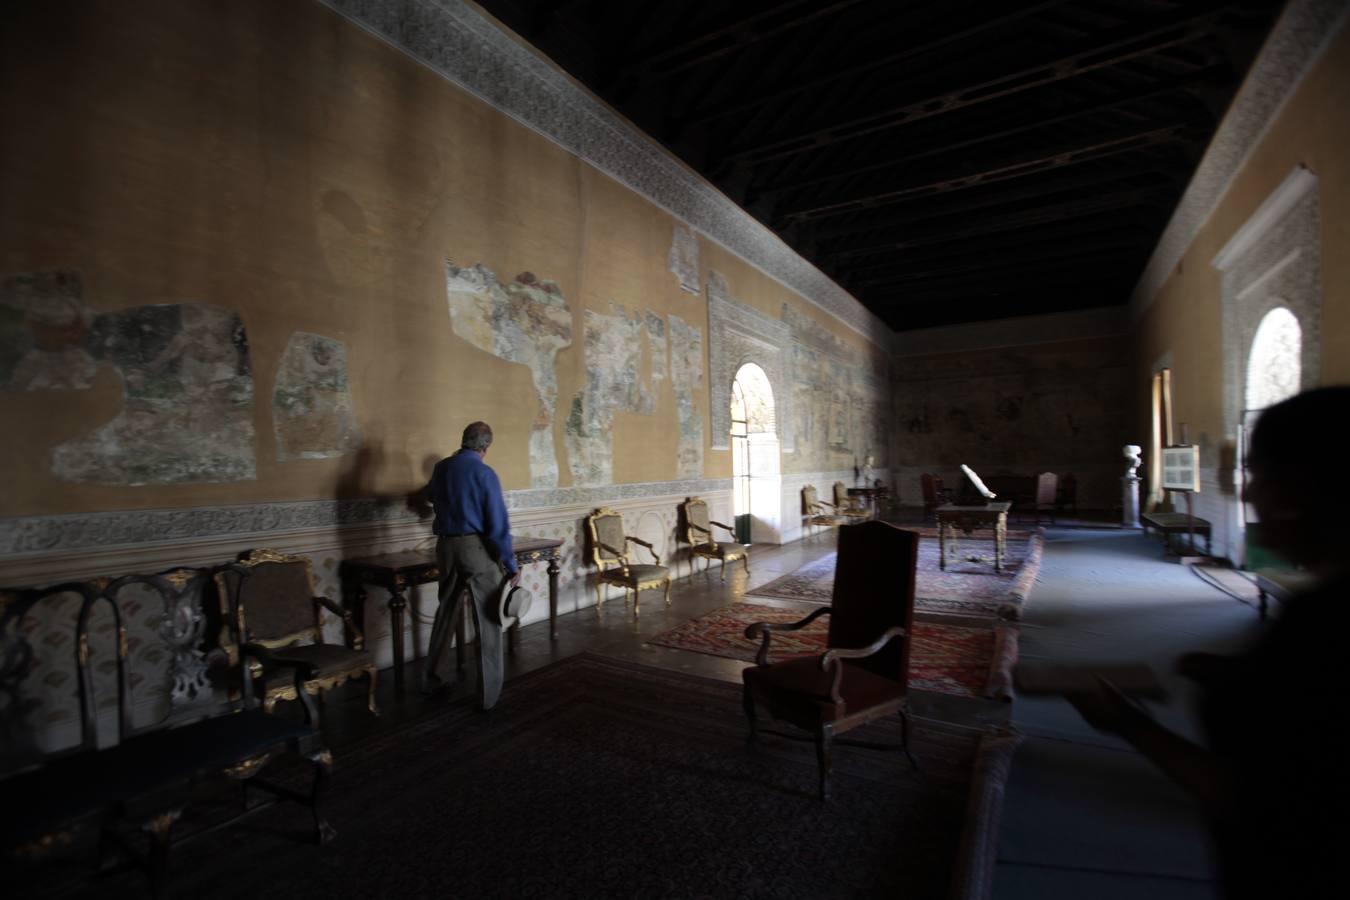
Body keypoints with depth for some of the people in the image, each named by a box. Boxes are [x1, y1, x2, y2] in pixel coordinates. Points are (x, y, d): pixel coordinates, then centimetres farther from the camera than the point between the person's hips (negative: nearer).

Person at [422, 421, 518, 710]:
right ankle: (488, 693, 9)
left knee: (446, 612, 21)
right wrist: (511, 564, -9)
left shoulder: (441, 468, 5)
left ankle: (433, 678, 34)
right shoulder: (484, 473, -13)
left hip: (446, 546, 6)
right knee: (487, 621, 4)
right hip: (477, 548, -6)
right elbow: (498, 524, -16)